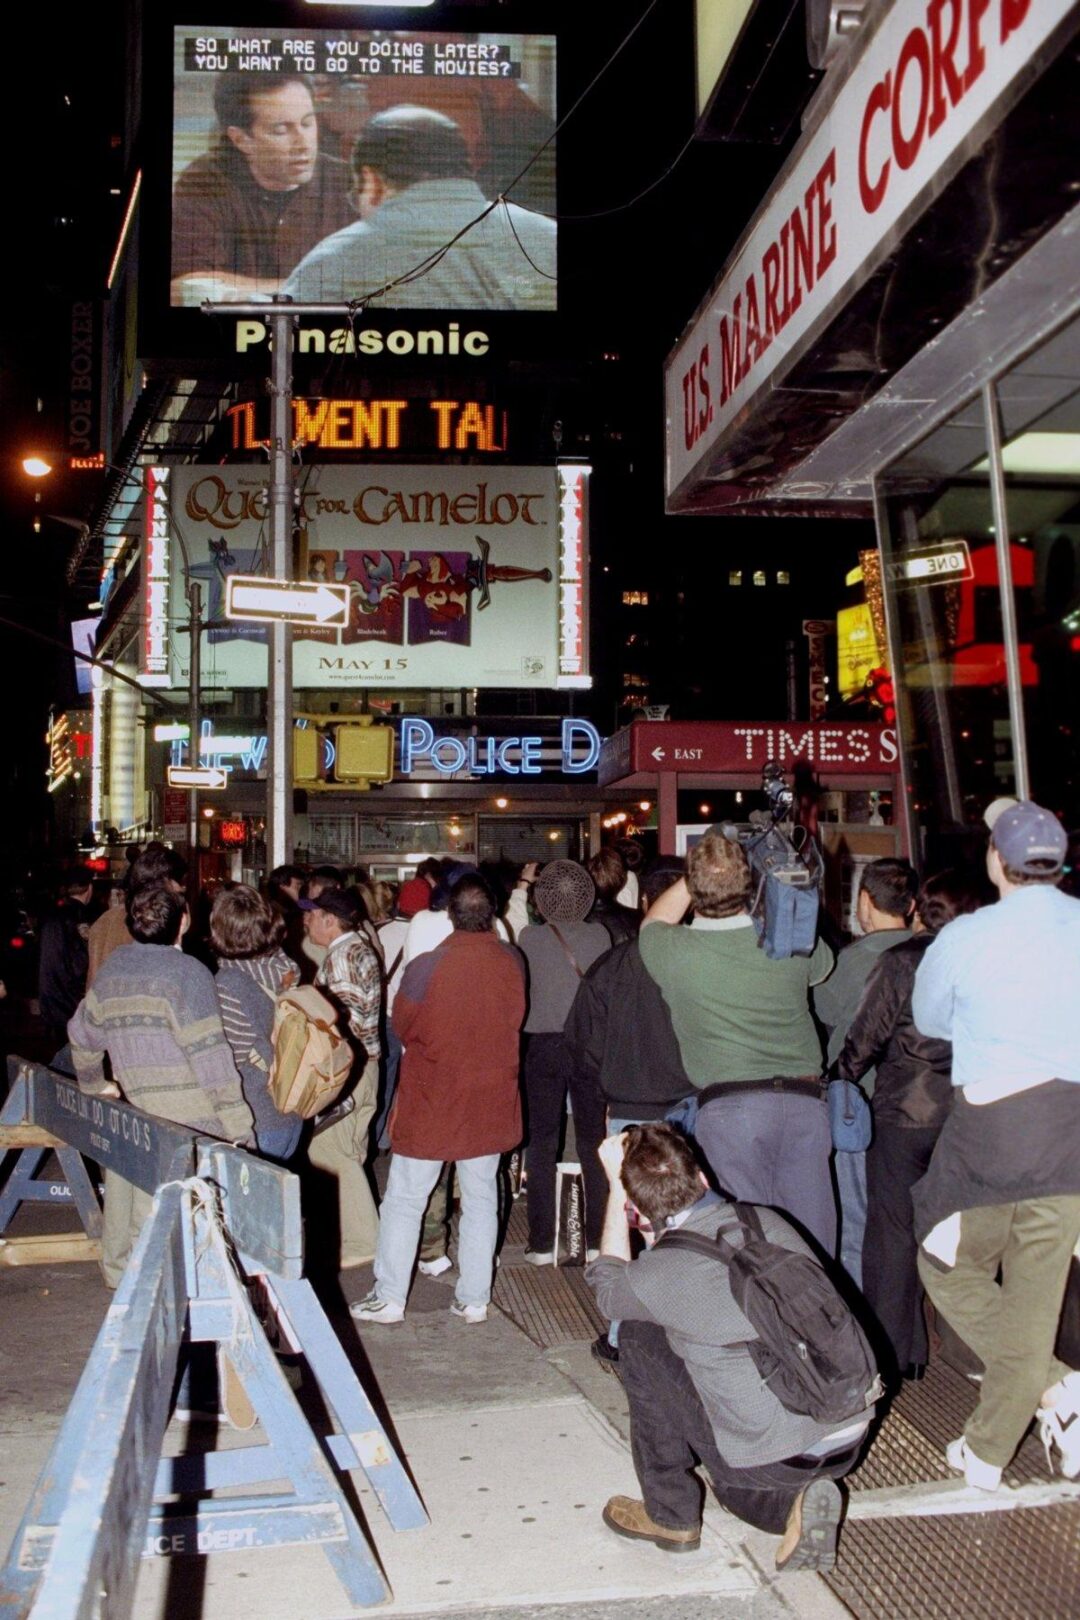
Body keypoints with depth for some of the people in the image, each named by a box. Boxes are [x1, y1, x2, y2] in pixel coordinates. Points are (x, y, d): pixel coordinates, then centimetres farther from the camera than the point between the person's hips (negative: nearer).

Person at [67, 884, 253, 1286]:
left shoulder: (112, 970, 12)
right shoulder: (187, 973, -10)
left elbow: (82, 1034, 26)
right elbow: (210, 1054, -14)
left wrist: (95, 1085, 42)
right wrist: (238, 1124, -11)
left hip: (133, 1118, 6)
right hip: (190, 1129, -6)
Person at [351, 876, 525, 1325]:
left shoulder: (425, 968, -19)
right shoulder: (512, 962, -10)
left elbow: (402, 1027, -4)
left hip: (430, 1103, -3)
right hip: (490, 1103, 3)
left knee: (404, 1201, 9)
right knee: (481, 1200, 14)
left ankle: (389, 1297, 15)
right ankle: (474, 1298, 19)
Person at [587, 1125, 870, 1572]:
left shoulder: (665, 1273, -13)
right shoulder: (765, 1220, 3)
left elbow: (606, 1282, 13)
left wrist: (616, 1190, 15)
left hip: (772, 1458, -6)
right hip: (852, 1443, 6)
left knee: (638, 1336, 10)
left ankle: (671, 1515, 17)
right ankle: (793, 1504, 6)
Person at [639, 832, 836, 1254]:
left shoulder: (674, 951, -3)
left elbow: (654, 920, 23)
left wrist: (697, 873, 27)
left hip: (729, 1106, -3)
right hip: (804, 1100, 3)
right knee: (811, 1242, 10)